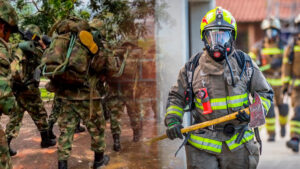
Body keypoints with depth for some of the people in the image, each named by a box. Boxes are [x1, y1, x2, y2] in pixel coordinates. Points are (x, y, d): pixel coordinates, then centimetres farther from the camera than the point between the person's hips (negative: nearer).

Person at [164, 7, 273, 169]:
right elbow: (176, 98, 12)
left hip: (237, 144, 1)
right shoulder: (192, 67, 2)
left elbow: (265, 93, 8)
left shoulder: (245, 64, 2)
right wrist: (172, 120, -5)